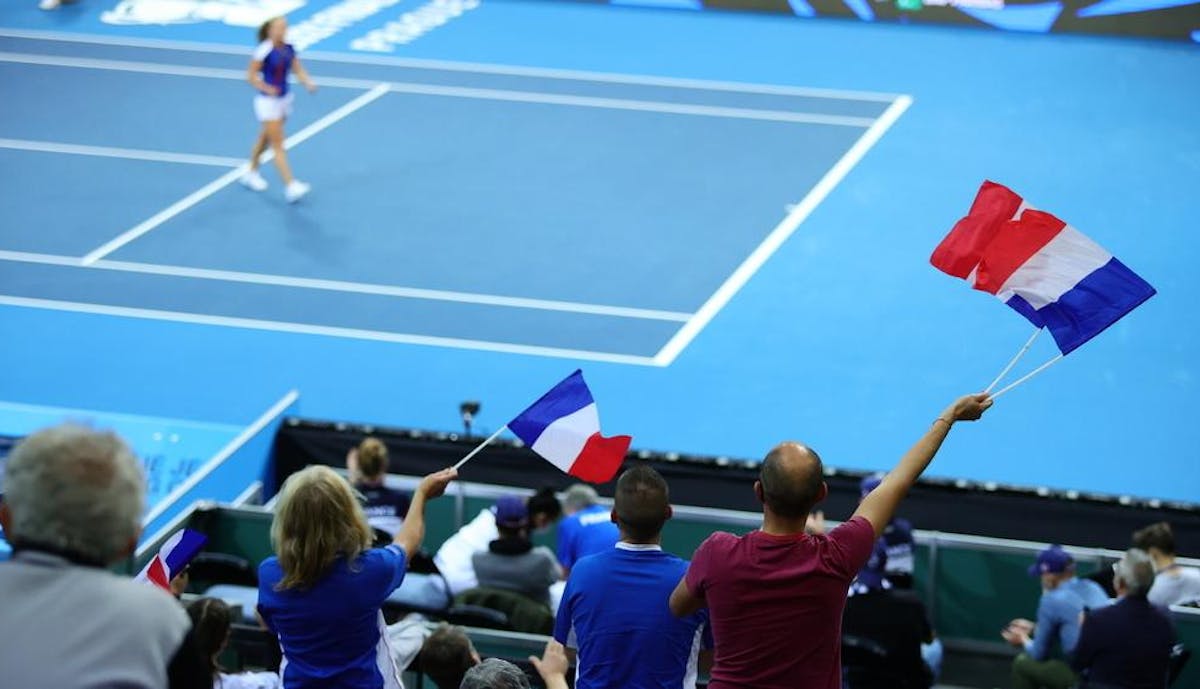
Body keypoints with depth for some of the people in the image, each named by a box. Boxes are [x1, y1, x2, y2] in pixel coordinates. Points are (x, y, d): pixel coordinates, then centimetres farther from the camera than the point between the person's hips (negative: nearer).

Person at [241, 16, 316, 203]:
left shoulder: (288, 48, -2)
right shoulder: (264, 51, -21)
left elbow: (298, 70, 3)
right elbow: (251, 75, -16)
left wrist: (308, 83, -16)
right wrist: (266, 88, -32)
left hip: (284, 99, 7)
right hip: (267, 102, -7)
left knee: (265, 138, 23)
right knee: (278, 145, -8)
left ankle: (251, 174, 42)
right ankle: (290, 187, -12)